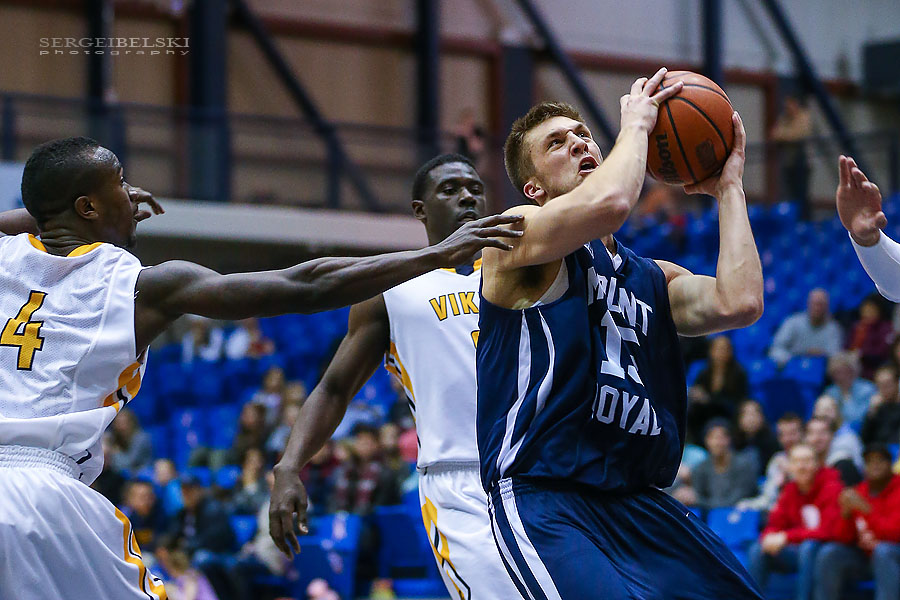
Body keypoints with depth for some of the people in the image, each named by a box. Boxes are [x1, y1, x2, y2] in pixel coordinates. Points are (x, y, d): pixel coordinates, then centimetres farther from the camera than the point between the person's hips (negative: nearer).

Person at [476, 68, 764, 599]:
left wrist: (729, 187, 11)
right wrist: (636, 124, -2)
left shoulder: (655, 278, 20)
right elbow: (606, 203, -21)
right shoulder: (518, 235, 1)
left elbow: (739, 303, -1)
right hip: (544, 500, -7)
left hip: (641, 502, 7)